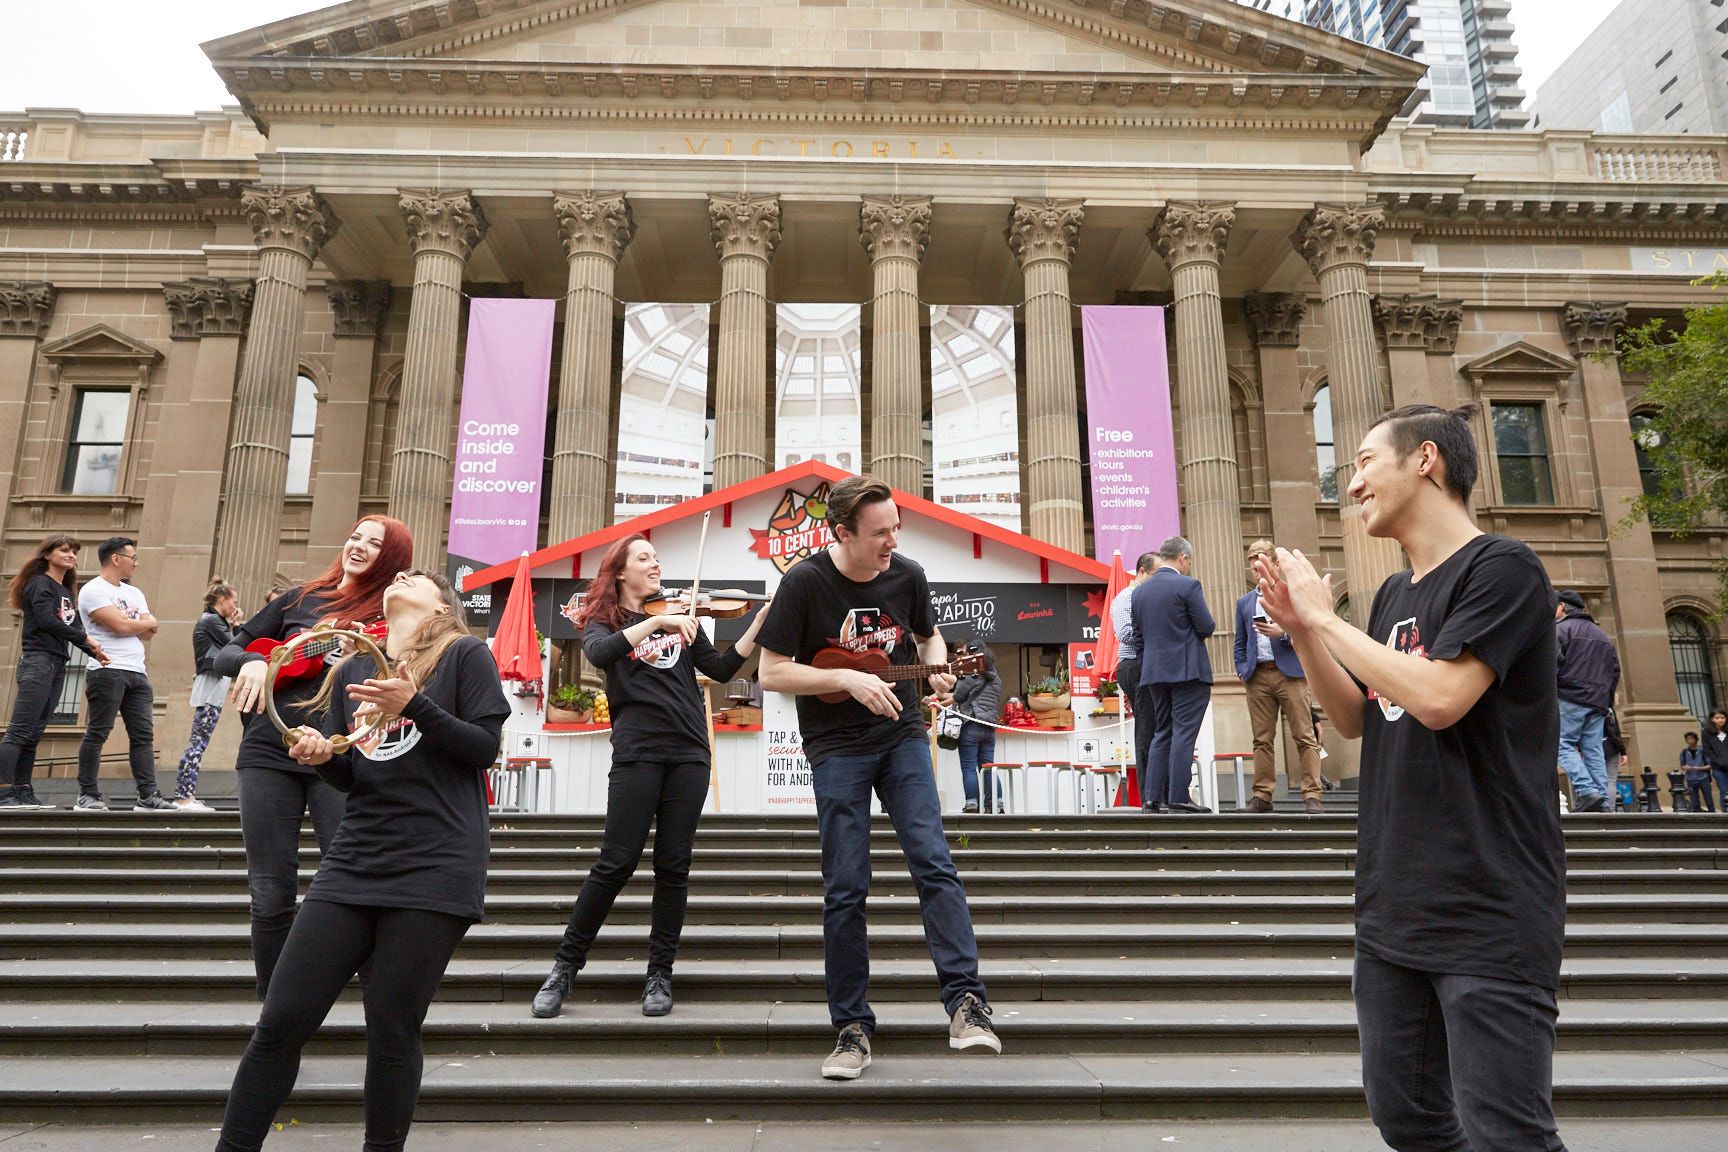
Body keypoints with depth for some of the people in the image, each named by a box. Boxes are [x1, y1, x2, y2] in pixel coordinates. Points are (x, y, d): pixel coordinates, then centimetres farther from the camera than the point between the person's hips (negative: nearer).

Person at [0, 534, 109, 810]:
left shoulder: (67, 591, 21)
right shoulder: (40, 583, -2)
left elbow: (75, 628, 14)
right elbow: (46, 621, -15)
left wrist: (94, 652, -2)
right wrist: (85, 638, -9)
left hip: (57, 664, 8)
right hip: (38, 661, -8)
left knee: (34, 733, 6)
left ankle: (23, 793, 7)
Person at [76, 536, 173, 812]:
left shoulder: (134, 593, 20)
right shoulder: (93, 590, -4)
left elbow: (149, 634, 12)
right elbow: (121, 626, -15)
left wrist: (128, 623, -7)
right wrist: (147, 622, 3)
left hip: (137, 672, 7)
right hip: (107, 670, -7)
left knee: (143, 735, 2)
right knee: (97, 733, -3)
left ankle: (149, 796, 0)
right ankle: (87, 795, 4)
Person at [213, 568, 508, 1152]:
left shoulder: (465, 655, 1)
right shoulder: (352, 671, 17)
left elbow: (485, 749, -6)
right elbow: (351, 776, 17)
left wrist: (414, 704, -18)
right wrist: (321, 756, -5)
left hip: (435, 872, -5)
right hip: (353, 863, 5)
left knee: (391, 1029, 0)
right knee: (280, 1021, 2)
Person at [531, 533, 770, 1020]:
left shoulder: (679, 617, 17)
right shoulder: (601, 621, 7)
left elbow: (721, 669, 10)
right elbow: (601, 654, -18)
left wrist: (760, 624, -1)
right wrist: (657, 622, -27)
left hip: (688, 753, 3)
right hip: (637, 753, -3)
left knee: (674, 865, 3)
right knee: (616, 863, -4)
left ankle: (660, 973, 15)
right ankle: (565, 967, 12)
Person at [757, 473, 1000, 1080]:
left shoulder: (907, 575, -2)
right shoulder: (806, 582, -12)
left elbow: (929, 638, 16)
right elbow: (772, 672, -10)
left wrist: (936, 673, -7)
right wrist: (848, 679, -21)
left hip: (903, 737, 3)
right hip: (837, 749, -2)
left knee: (933, 862, -10)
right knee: (844, 891, 0)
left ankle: (966, 1001, -7)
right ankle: (853, 1028, 11)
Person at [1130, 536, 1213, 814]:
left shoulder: (1139, 591, 10)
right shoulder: (1188, 585, -9)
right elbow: (1206, 628, -10)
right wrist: (1196, 621, 12)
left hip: (1154, 672, 6)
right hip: (1188, 671, -6)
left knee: (1161, 733, 12)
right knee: (1184, 733, -4)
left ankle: (1152, 798, 8)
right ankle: (1178, 799, -5)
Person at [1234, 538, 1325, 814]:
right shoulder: (1244, 602, 19)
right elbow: (1240, 642, 19)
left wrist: (1283, 633, -14)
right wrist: (1241, 670, 6)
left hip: (1289, 672, -3)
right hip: (1258, 676, 3)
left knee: (1304, 736, -5)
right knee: (1262, 739, 3)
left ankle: (1312, 795, -4)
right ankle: (1262, 796, 5)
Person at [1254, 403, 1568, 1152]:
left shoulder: (1500, 568, -11)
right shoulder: (1394, 595, 13)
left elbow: (1438, 697, -23)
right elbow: (1354, 720, 17)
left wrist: (1323, 617, -12)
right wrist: (1300, 631, 3)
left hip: (1489, 913, -8)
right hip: (1391, 908, 8)